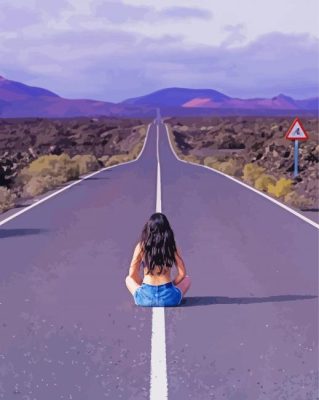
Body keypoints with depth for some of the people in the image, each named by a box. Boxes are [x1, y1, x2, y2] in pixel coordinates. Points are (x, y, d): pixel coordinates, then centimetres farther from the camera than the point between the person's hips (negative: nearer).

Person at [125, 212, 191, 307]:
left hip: (145, 298, 0)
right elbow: (182, 273, 1)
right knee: (187, 279, 30)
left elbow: (132, 274, 2)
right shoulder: (172, 247, -2)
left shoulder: (141, 247, -4)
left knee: (129, 279, 31)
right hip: (169, 298, 0)